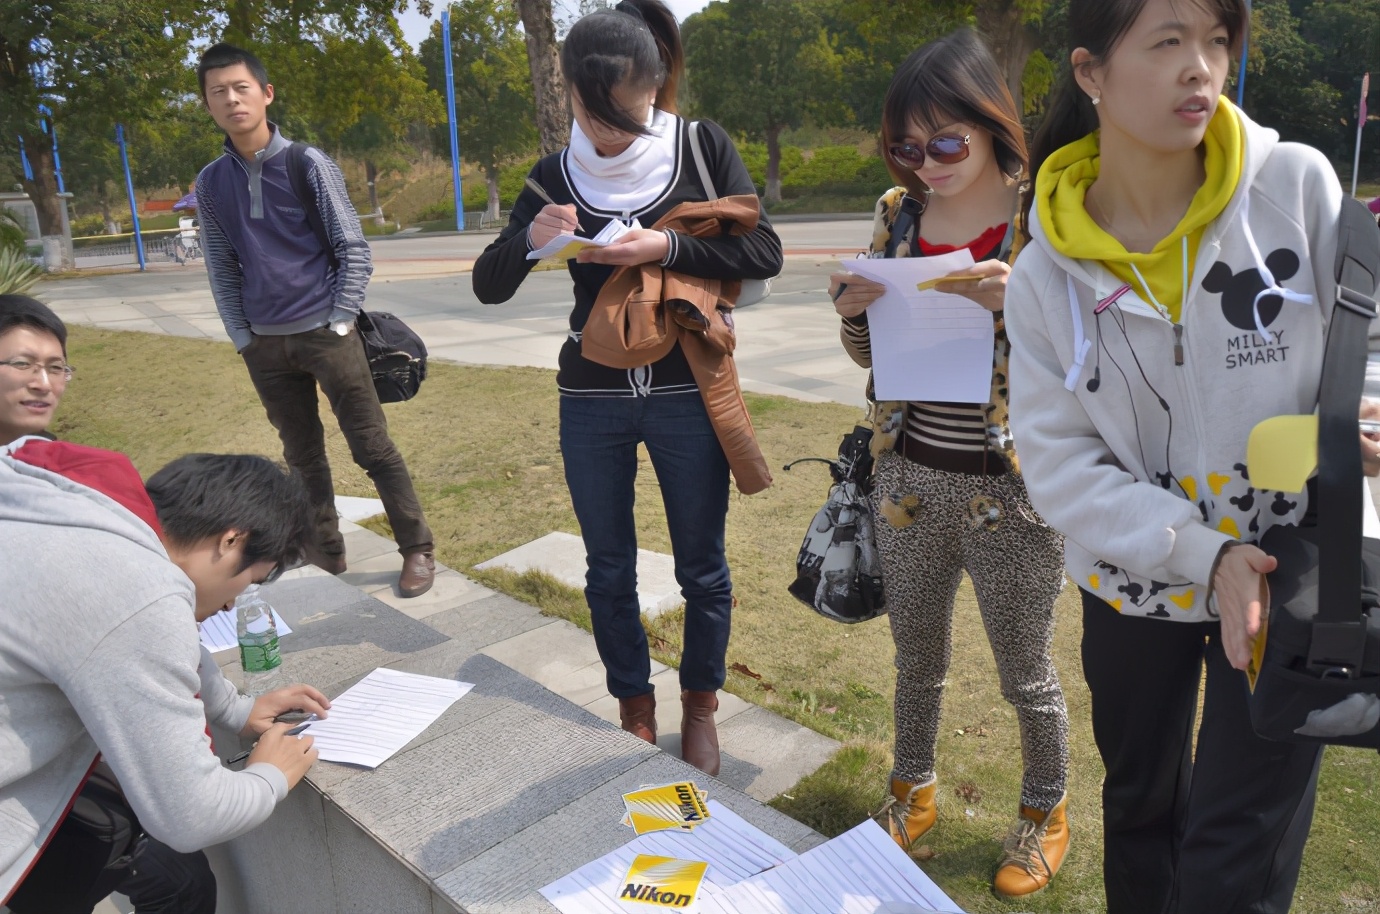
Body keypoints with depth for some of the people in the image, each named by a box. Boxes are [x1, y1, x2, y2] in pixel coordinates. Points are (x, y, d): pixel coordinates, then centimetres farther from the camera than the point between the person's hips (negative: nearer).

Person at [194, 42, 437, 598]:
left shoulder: (308, 164, -4)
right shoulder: (210, 183, 5)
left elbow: (353, 248, -4)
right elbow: (223, 268, 9)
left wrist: (340, 325, -9)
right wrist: (243, 339, 3)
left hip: (326, 334, -3)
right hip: (266, 345, 4)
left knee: (373, 448, 0)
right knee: (302, 457, 13)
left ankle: (417, 551, 10)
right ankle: (326, 551, 27)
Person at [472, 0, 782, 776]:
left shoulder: (704, 147, -2)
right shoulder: (558, 175, 2)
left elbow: (764, 253, -8)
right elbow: (489, 287, 2)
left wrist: (667, 247, -21)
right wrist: (529, 238, -19)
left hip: (688, 396, -2)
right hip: (593, 401, 2)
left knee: (702, 564, 10)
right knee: (610, 569, 11)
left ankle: (700, 710, 32)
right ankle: (635, 712, 31)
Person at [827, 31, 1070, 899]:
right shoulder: (899, 212, 2)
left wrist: (1023, 304, -28)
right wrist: (853, 314, -12)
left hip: (1010, 493, -4)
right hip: (911, 480, 4)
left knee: (1027, 673, 14)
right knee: (917, 658, 21)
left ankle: (1045, 812, 40)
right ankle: (914, 791, 45)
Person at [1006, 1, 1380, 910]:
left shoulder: (1298, 185, -12)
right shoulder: (1045, 273, -11)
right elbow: (1060, 461, -12)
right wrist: (1202, 551, -22)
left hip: (1290, 573, -1)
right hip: (1134, 583, 2)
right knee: (1140, 808, 24)